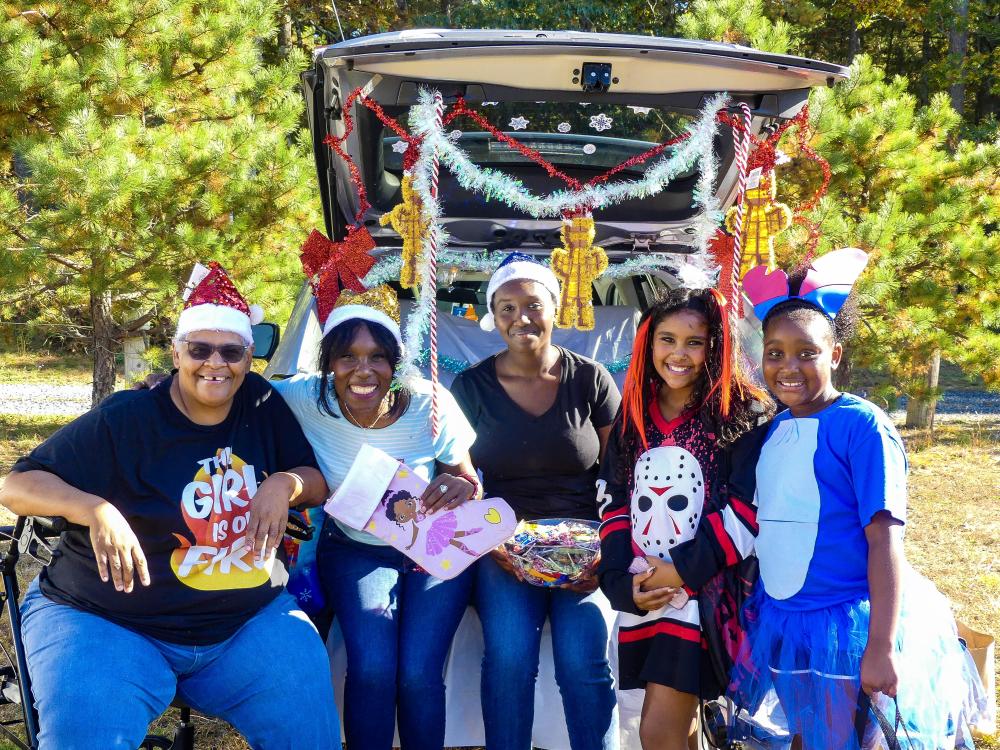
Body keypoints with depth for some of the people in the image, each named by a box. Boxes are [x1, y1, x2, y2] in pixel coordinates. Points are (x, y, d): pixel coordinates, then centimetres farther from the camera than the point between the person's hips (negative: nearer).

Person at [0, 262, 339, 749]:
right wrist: (96, 509, -29)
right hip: (108, 624, -3)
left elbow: (319, 483, 11)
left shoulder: (263, 408, 4)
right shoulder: (122, 420, -9)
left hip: (249, 622, 4)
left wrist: (286, 484, -13)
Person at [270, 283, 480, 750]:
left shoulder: (430, 404, -16)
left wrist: (461, 488, -29)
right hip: (355, 551, 1)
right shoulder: (306, 400, -16)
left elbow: (469, 484, -5)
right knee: (372, 667, -23)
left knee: (418, 673, -19)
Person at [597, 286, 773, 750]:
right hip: (643, 595, 6)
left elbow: (750, 510, -12)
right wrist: (622, 584, -3)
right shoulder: (634, 417, 10)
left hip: (705, 591, -6)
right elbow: (615, 504, 10)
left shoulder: (740, 416, -6)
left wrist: (685, 570, -15)